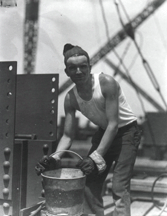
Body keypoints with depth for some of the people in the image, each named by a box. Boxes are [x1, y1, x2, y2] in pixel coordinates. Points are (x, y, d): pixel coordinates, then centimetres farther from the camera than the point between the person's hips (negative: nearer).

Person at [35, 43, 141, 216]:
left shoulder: (106, 82, -27)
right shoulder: (70, 98, -12)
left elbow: (114, 124, -28)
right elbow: (68, 135, -10)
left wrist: (96, 157, -35)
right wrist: (53, 158, -28)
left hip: (127, 132, -5)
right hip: (104, 133, 6)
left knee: (119, 186, -14)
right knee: (90, 183, 5)